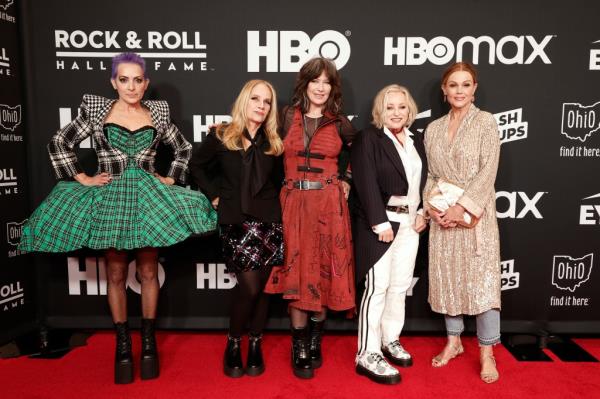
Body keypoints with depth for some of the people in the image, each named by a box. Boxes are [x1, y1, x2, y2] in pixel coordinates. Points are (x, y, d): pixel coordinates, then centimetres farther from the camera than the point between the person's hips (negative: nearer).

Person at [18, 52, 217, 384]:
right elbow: (59, 143, 6)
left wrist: (171, 179, 5)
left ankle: (148, 340, 20)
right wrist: (81, 178, -1)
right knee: (116, 275, 6)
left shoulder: (158, 113, 6)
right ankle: (123, 344, 19)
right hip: (109, 197, 0)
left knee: (148, 272, 6)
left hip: (148, 195, 1)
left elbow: (184, 148, 14)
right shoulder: (96, 109, 2)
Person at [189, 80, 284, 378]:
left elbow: (282, 177, 17)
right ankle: (233, 343, 17)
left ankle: (255, 344, 24)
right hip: (235, 222, -2)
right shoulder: (220, 136, 0)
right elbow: (196, 165, 12)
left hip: (269, 221, 3)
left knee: (261, 286, 6)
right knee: (249, 287, -7)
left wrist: (274, 200, 3)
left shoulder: (274, 143, 6)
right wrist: (214, 196, 5)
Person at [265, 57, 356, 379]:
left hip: (329, 203, 0)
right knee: (297, 271, 1)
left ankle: (315, 341, 24)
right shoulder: (287, 116, 5)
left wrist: (346, 180, 6)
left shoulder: (339, 123, 5)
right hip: (294, 201, 0)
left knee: (325, 270, 5)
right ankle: (299, 347, 14)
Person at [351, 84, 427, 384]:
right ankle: (367, 355, 3)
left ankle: (390, 340, 29)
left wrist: (422, 212, 4)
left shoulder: (416, 141, 15)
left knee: (400, 286, 13)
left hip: (409, 223, 7)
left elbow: (424, 180, 18)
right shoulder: (368, 139, -6)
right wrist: (380, 223, -19)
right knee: (378, 287, -6)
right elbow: (366, 184, -14)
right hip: (379, 223, -7)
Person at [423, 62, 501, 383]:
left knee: (482, 278, -2)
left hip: (475, 213, -4)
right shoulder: (434, 128, 10)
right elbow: (431, 175, 10)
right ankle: (453, 341, 27)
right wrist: (432, 207, -5)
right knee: (446, 277, 10)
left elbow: (488, 170, -10)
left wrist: (463, 207, -18)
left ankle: (487, 352, 13)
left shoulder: (485, 122, -1)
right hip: (442, 216, 4)